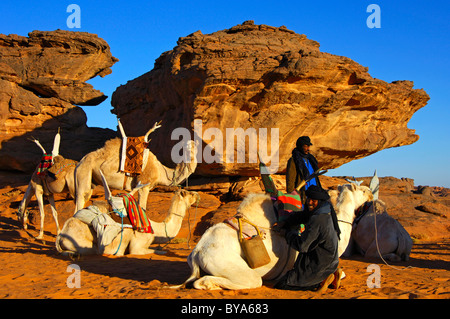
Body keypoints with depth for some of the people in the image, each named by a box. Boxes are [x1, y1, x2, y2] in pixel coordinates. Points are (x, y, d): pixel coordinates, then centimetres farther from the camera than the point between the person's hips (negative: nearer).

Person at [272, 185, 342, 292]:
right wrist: (284, 223, 4)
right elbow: (302, 216, 19)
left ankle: (322, 280, -6)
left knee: (282, 284, -6)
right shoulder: (324, 210, 2)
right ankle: (332, 273, 15)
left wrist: (286, 233, -6)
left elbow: (301, 246, -22)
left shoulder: (317, 219, -26)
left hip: (320, 262, -9)